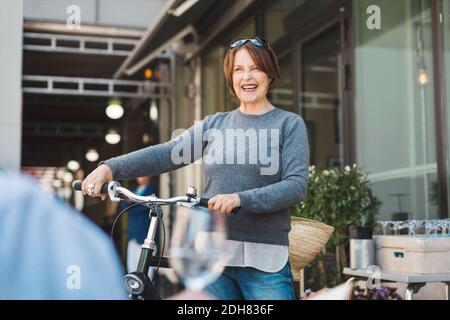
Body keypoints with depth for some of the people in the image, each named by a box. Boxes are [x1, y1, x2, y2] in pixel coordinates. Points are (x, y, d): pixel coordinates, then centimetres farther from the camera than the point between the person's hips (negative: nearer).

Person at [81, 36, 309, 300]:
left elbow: (297, 185, -9)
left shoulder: (290, 124, 3)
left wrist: (240, 199, -24)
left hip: (265, 261, -3)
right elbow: (166, 154, 0)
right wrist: (110, 168, -15)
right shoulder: (214, 125, 12)